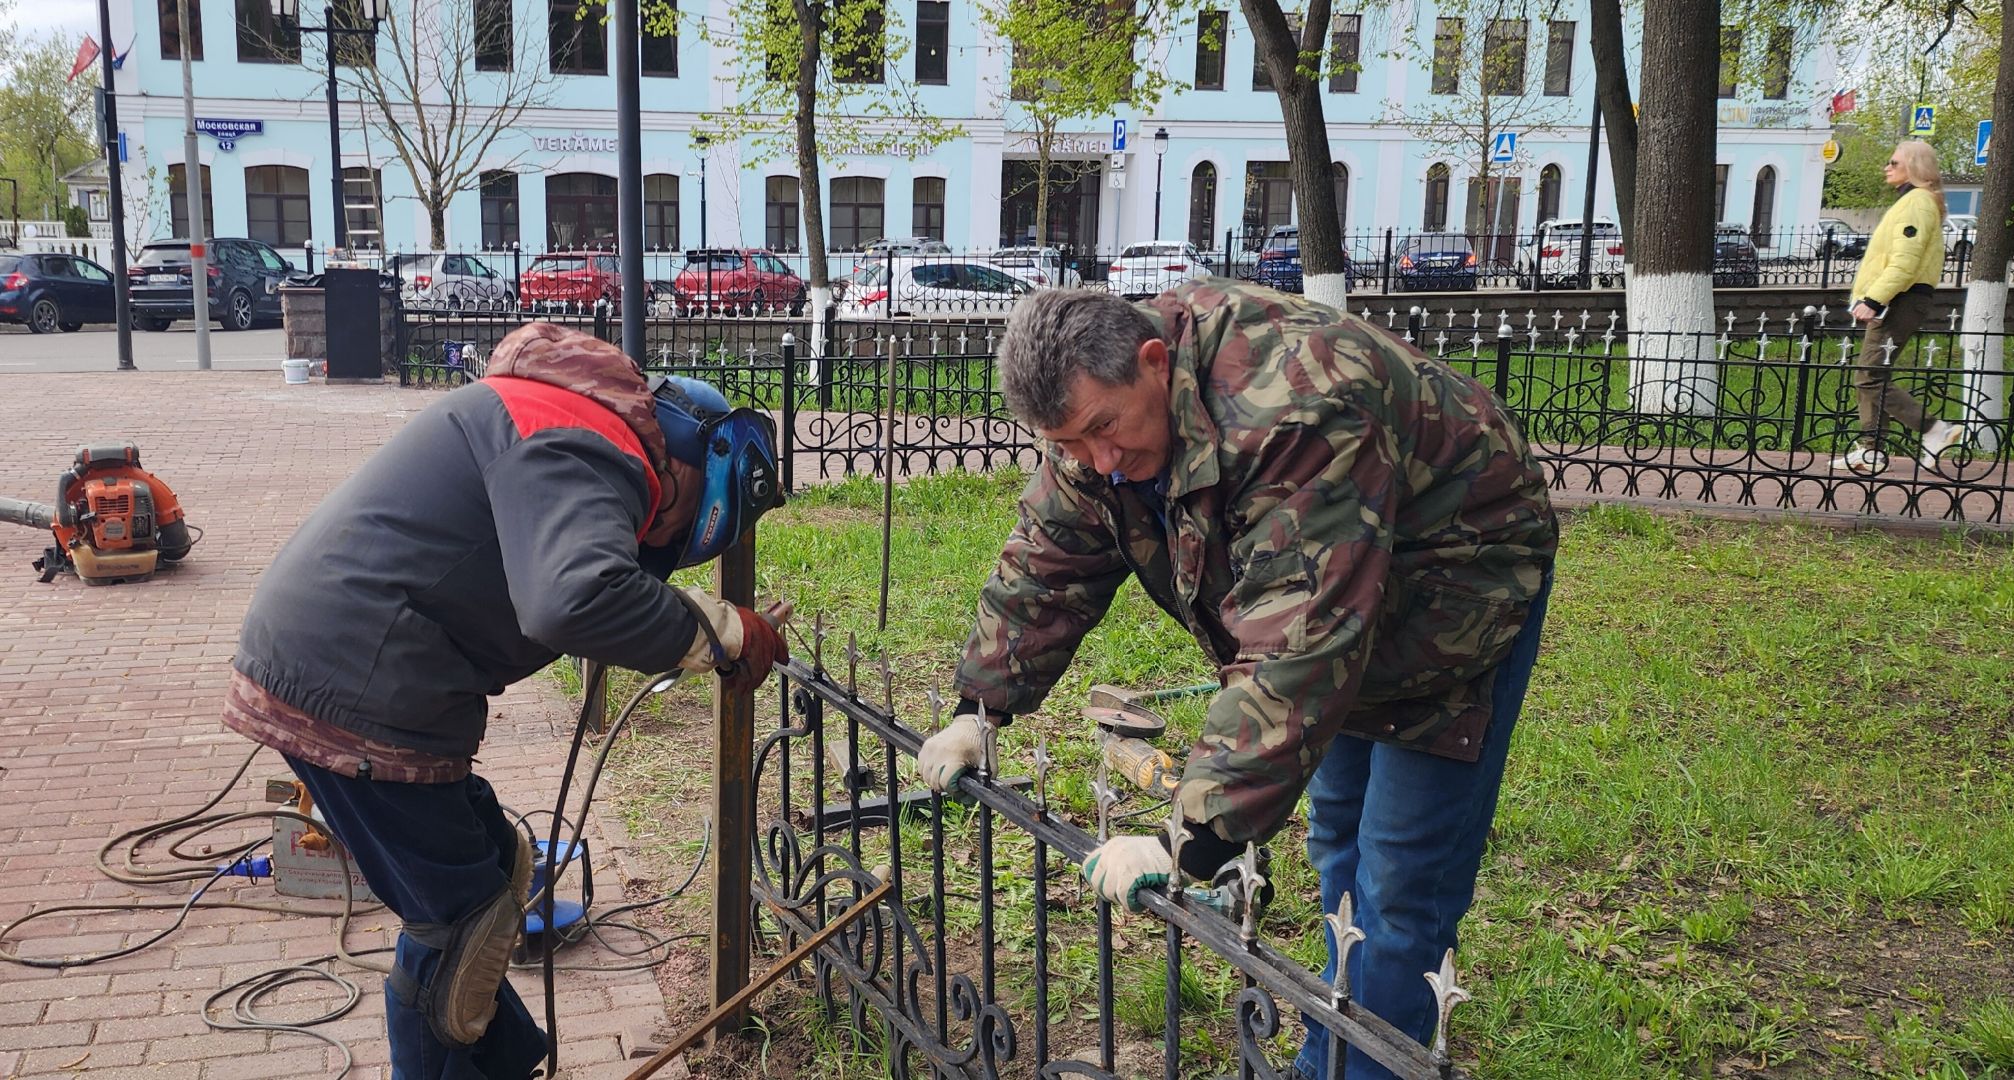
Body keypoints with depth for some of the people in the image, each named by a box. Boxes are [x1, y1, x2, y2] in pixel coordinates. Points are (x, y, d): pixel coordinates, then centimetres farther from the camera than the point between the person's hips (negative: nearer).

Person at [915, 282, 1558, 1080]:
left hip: (1454, 583, -8)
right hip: (1335, 601, 8)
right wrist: (979, 710, -5)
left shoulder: (1294, 416, -42)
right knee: (1337, 841, 17)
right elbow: (1048, 561, -3)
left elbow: (1294, 652, -46)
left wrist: (1195, 841, -47)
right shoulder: (1101, 401, -15)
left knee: (1400, 881, -7)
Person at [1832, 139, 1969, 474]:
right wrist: (1871, 299, 20)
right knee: (1869, 377, 10)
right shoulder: (1913, 201, 21)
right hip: (1896, 302, 11)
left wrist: (1872, 299, -25)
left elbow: (1904, 263, -21)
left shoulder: (1917, 201, -11)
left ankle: (1935, 429, -12)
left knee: (1870, 378, -13)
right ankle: (1870, 450, 11)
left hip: (1900, 301, -11)